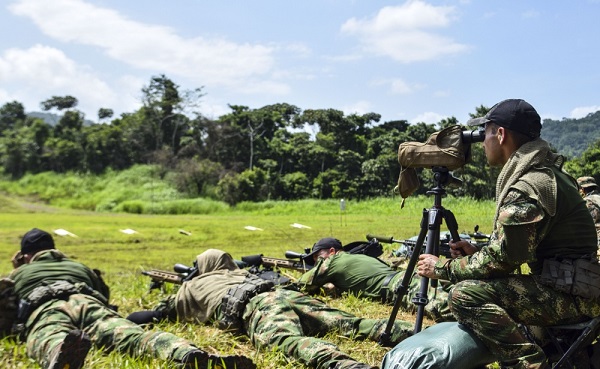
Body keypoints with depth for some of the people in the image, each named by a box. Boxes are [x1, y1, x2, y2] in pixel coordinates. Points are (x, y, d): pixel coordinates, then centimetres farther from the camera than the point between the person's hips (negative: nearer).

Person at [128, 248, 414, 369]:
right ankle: (413, 333, -28)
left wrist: (132, 317, 68)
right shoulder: (239, 272, 45)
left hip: (257, 309, -6)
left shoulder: (192, 286, 32)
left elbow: (159, 313, 44)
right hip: (285, 294, 6)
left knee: (292, 340, -34)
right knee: (348, 323, -7)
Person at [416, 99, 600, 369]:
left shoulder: (527, 188, -20)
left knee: (466, 294, -23)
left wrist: (443, 268, -6)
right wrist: (476, 253, 7)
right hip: (575, 288, 10)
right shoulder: (547, 172, 12)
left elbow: (502, 259, -18)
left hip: (571, 296, -10)